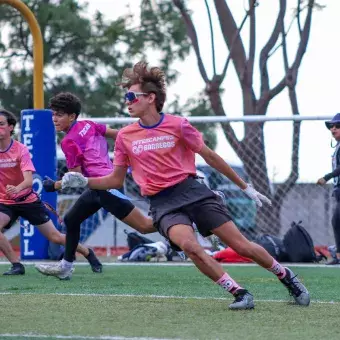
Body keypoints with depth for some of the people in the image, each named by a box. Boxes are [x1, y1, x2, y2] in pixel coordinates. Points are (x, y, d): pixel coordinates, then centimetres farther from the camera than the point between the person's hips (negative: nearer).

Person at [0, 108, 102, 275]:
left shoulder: (20, 149, -16)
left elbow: (29, 180, -28)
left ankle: (88, 253, 28)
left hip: (28, 200, -2)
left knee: (55, 237, 3)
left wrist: (17, 188, -51)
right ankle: (16, 265, -14)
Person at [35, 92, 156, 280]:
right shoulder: (88, 125, 9)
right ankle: (65, 267, 26)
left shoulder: (69, 142, -13)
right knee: (71, 220, 18)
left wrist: (54, 186, 0)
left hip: (106, 186, -10)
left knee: (145, 226, -9)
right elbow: (116, 134, 11)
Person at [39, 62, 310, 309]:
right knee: (188, 244, -29)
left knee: (241, 245, -6)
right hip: (163, 204, 1)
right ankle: (239, 293, -19)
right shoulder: (125, 136, 5)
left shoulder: (177, 125, -2)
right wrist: (84, 181, -4)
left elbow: (210, 156, 5)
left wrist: (246, 187, 8)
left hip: (191, 191, -1)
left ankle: (287, 276, 19)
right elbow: (116, 180, 13)